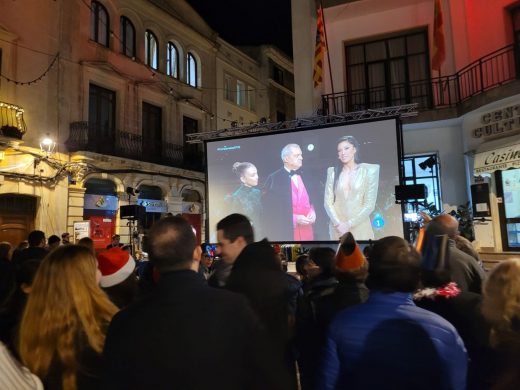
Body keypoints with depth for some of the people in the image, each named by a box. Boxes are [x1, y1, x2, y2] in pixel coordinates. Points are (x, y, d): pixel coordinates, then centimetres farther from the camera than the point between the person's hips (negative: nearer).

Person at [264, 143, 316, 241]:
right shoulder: (274, 179, -7)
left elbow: (313, 200, 17)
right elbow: (270, 211, -10)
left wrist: (312, 212, -3)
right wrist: (294, 219, -16)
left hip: (307, 231, 5)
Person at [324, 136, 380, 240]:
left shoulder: (369, 170, -2)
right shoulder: (333, 172, 4)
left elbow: (369, 204, -6)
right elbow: (328, 202, 1)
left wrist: (349, 224, -13)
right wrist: (338, 224, -12)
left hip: (360, 227, -2)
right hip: (337, 228, 2)